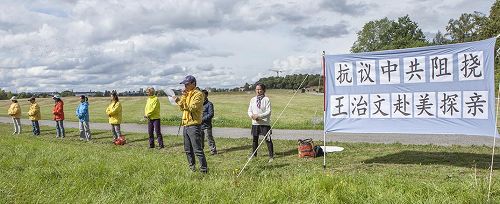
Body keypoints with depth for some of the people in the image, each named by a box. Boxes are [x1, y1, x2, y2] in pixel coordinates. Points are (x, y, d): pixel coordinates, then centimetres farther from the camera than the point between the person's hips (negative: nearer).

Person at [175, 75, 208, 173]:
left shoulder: (198, 94, -9)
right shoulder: (187, 94, 18)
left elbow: (192, 107, -20)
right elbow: (182, 108, 17)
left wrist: (182, 100, -16)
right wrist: (180, 101, -1)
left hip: (194, 125, -9)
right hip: (186, 125, 9)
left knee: (197, 149, -9)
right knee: (188, 150, 15)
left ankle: (204, 169, -4)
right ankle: (192, 167, 26)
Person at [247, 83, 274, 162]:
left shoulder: (266, 99, -8)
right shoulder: (253, 100, 7)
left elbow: (268, 112, -13)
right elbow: (249, 110, 9)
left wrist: (259, 116, -21)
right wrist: (252, 115, -13)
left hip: (265, 123, -4)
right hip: (255, 123, 5)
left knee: (268, 139, -1)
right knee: (255, 139, 13)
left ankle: (271, 156, 9)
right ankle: (254, 155, 26)